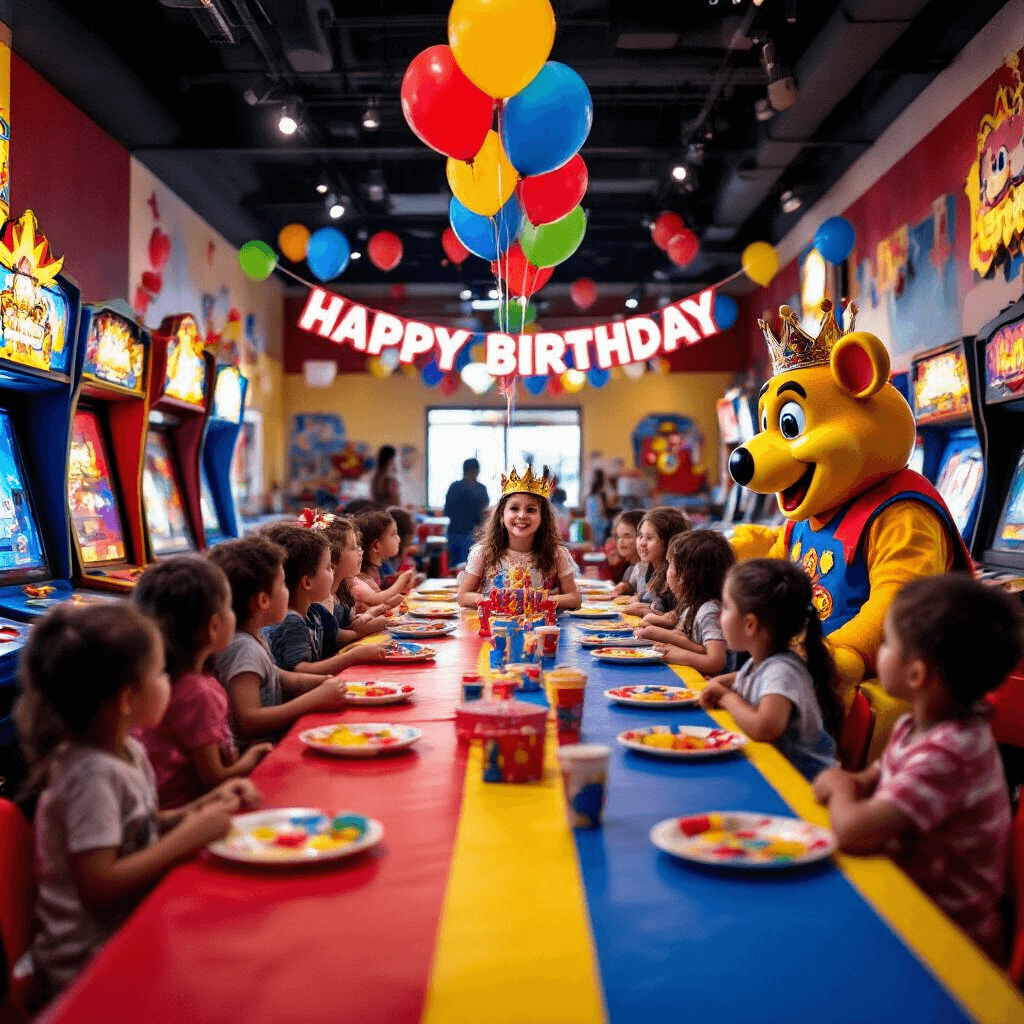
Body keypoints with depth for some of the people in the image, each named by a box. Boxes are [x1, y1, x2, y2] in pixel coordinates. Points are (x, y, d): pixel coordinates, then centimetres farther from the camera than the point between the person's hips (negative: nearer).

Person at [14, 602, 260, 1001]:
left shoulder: (129, 751, 4)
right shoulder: (92, 776, -23)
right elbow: (98, 888, -26)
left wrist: (204, 807, -1)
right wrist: (188, 837, -24)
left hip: (129, 931, 8)